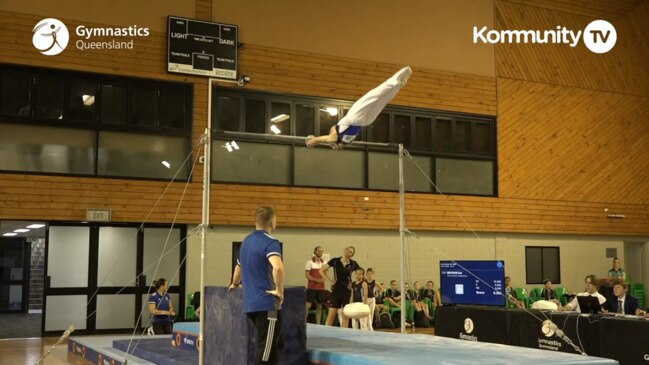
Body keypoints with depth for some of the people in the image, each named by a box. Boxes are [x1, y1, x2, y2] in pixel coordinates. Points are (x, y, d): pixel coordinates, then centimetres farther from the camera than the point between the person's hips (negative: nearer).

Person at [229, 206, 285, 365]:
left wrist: (234, 284, 49)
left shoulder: (246, 241, 14)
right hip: (267, 304, -8)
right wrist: (280, 290, -18)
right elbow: (277, 267, -32)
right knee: (265, 351, -3)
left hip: (250, 303, 8)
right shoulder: (270, 242, -12)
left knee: (277, 345, 19)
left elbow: (239, 266, 31)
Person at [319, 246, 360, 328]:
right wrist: (330, 280, -2)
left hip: (347, 291, 1)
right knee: (331, 314, -2)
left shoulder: (353, 264, -1)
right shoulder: (335, 261, -3)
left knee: (345, 315, 4)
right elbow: (321, 270, 2)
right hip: (336, 289, -1)